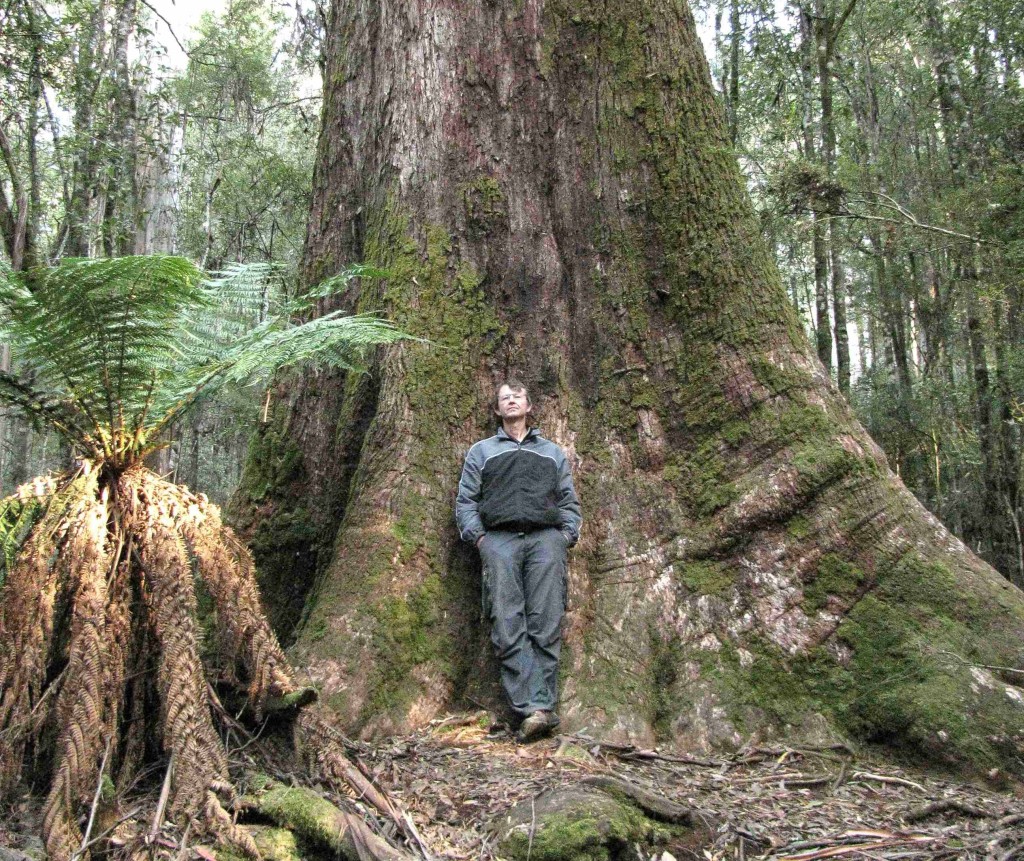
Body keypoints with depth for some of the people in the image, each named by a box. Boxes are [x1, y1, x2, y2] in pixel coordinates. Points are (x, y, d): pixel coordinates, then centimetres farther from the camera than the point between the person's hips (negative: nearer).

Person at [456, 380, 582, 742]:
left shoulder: (552, 451, 28)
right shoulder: (481, 451, 25)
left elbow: (569, 501, 21)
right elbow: (465, 500, 16)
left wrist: (567, 536, 5)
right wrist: (478, 536, 1)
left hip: (546, 538, 1)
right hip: (500, 538, -1)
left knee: (545, 624, -13)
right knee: (509, 626, -16)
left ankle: (541, 703, -18)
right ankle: (535, 710, -21)